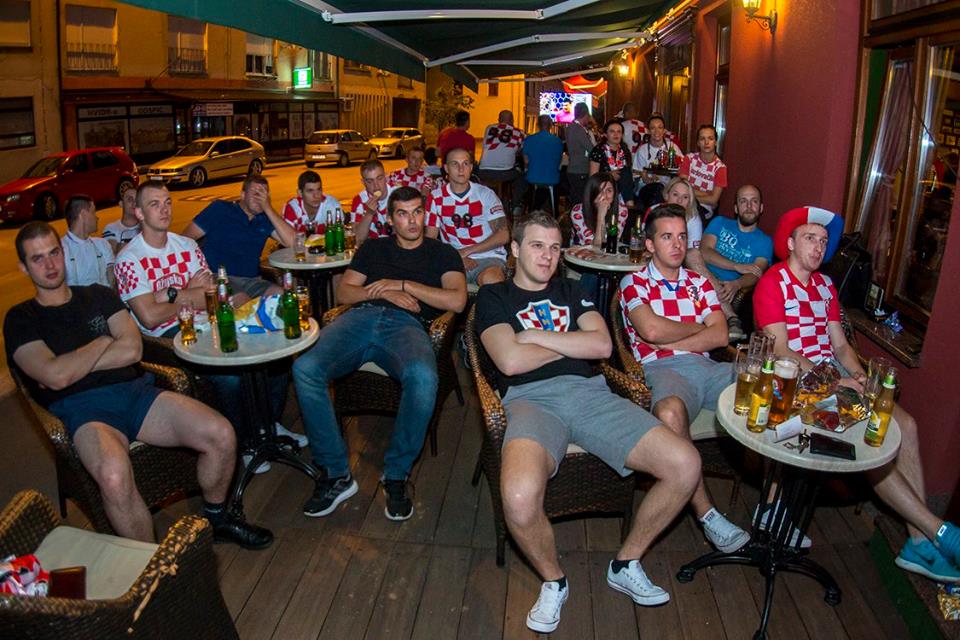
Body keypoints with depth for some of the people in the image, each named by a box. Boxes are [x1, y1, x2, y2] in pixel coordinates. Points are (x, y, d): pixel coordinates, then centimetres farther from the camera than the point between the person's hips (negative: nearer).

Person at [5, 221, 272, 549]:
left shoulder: (98, 295, 20)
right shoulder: (20, 320, 10)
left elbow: (133, 349, 5)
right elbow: (56, 376, -8)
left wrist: (73, 366, 0)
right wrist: (103, 343, 4)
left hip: (135, 390, 4)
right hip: (84, 409, -4)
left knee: (221, 435, -19)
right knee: (114, 476, -38)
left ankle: (215, 517, 9)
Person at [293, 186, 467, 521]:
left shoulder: (442, 253, 22)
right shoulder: (373, 248, 30)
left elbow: (457, 300, 4)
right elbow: (344, 292, 19)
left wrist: (401, 284, 0)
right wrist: (384, 292, 0)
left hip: (406, 323, -2)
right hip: (361, 317, 3)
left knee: (423, 377, -39)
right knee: (305, 368, -29)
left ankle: (396, 474, -18)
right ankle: (336, 474, -17)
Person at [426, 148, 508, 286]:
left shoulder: (485, 194, 3)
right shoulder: (436, 198, 6)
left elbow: (503, 235, -2)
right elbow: (430, 239, 6)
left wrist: (466, 251, -10)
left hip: (488, 257, -1)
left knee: (490, 279, -37)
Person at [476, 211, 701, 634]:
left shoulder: (570, 291, 26)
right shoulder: (494, 296, 13)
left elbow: (602, 345, 7)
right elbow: (510, 361, -6)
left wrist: (537, 336, 1)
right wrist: (570, 342, 7)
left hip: (590, 392, 5)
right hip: (532, 398, -4)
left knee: (685, 465, -15)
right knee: (519, 496, -36)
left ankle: (626, 565, 10)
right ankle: (553, 581, 0)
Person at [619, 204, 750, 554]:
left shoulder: (699, 283, 24)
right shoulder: (634, 283, 9)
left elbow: (720, 335, 8)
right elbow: (652, 330, -10)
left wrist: (670, 341, -4)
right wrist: (697, 327, 7)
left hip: (706, 366, 6)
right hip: (662, 369, -5)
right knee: (670, 411, -40)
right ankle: (706, 513, -26)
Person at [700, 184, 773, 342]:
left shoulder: (764, 241, 15)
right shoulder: (719, 223, 17)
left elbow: (756, 274, -4)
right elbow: (704, 252, -1)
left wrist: (736, 285, -29)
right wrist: (737, 266, -13)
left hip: (734, 290, -1)